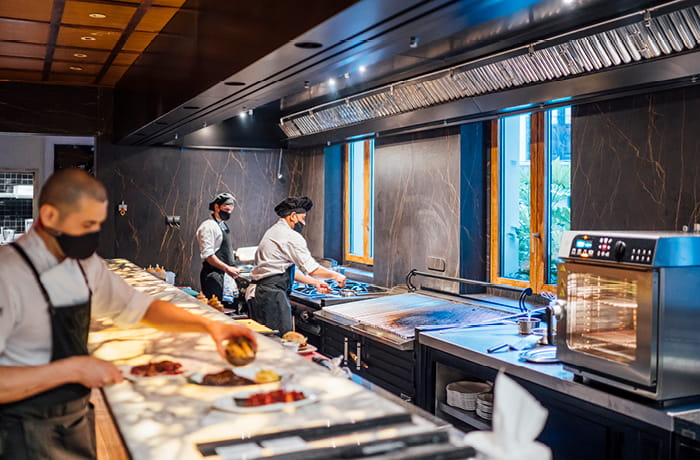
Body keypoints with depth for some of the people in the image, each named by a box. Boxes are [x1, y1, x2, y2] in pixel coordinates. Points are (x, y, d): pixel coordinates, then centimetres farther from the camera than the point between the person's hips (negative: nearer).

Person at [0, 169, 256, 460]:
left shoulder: (86, 264, 2)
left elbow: (140, 306, 10)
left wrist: (208, 325, -4)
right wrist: (71, 369, -28)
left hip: (78, 420, 7)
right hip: (27, 434, -6)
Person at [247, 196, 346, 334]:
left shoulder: (274, 231, 20)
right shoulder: (292, 237, -11)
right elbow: (311, 269, -10)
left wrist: (315, 282, 23)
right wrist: (335, 275, 6)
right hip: (271, 295, -11)